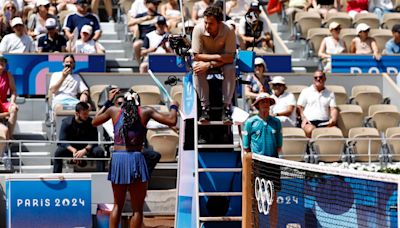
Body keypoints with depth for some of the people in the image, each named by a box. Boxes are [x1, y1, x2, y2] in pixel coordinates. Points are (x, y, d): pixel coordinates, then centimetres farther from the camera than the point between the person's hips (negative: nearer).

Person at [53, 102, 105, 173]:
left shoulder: (91, 122, -12)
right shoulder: (67, 122, -14)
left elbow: (94, 141, -15)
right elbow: (62, 141, -19)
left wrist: (85, 150, -34)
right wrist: (74, 150, -36)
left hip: (87, 148, 1)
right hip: (71, 147, -1)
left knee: (100, 151, -28)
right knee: (58, 152, -30)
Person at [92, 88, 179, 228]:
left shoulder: (114, 110, 11)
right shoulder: (145, 112, 4)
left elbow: (94, 122, 27)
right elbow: (171, 121, 1)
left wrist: (108, 102, 33)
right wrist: (173, 107, 21)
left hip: (117, 159, 3)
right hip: (136, 158, -3)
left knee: (118, 205, 18)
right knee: (137, 208, 5)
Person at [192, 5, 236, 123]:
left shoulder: (228, 31, -28)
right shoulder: (198, 29, -26)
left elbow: (230, 57, -28)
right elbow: (197, 55, -22)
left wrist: (209, 65, -36)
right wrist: (216, 57, -33)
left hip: (223, 59, 0)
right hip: (204, 58, 0)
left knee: (230, 69, -32)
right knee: (198, 70, -32)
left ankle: (226, 107, -26)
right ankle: (205, 107, -25)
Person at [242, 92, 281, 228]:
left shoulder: (276, 122, 10)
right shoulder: (251, 122, 2)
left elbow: (279, 146, 14)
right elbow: (246, 147, 2)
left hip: (273, 163, 3)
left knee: (273, 198, 4)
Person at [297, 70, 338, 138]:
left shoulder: (330, 94, 22)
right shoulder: (306, 91, 18)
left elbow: (333, 109, 13)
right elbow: (299, 107, 11)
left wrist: (333, 119, -10)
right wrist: (303, 118, -8)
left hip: (324, 122, 2)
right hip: (310, 122, -2)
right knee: (310, 130, -39)